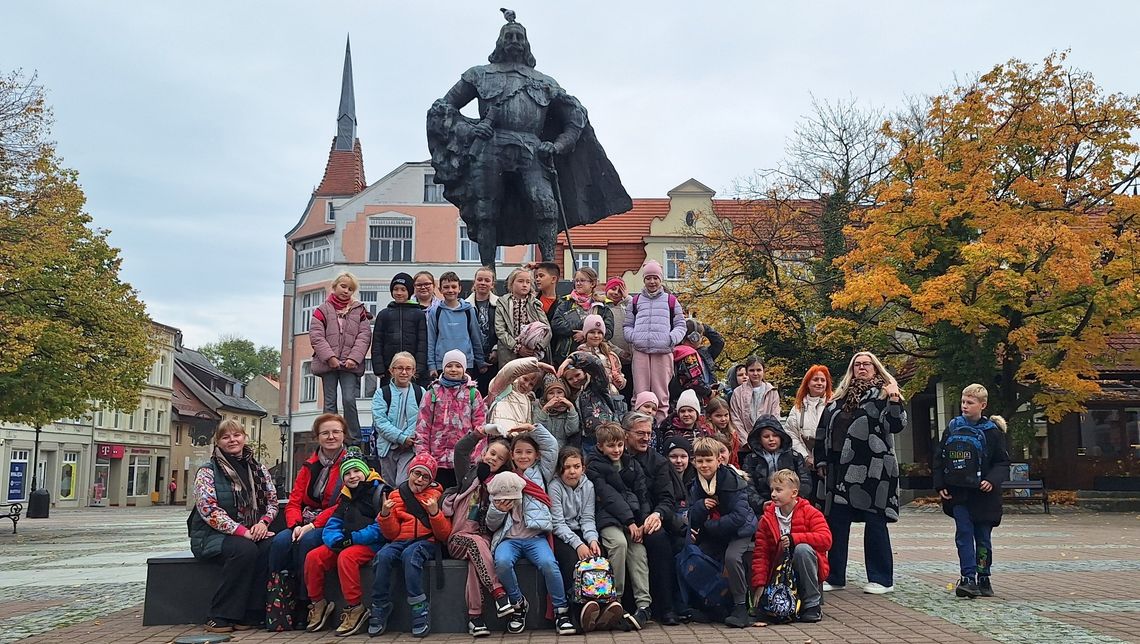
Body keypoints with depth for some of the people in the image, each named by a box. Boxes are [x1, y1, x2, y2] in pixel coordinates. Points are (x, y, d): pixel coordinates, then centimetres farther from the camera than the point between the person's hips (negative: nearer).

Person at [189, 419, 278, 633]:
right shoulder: (207, 472, -3)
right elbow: (208, 510, -15)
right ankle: (220, 616, -25)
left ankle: (251, 614, -23)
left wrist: (263, 522, -11)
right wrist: (241, 531, -23)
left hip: (251, 533, 4)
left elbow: (272, 501, 12)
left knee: (272, 546, -28)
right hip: (212, 535, -4)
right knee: (244, 549, -35)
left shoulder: (259, 470, 13)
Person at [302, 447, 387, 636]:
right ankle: (318, 604, 4)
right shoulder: (345, 495, 18)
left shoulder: (379, 491, -6)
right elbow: (333, 524, 12)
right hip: (345, 544, 7)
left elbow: (381, 528, -16)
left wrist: (352, 538, -19)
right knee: (313, 557, -11)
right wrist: (336, 539, -12)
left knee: (346, 557, -34)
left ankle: (356, 609, -26)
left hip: (371, 544, -7)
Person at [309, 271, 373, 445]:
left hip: (351, 364, 0)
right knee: (330, 403, 5)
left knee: (350, 400, -11)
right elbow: (316, 335, -2)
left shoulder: (359, 310, 10)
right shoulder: (323, 310, 7)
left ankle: (354, 442, -2)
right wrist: (330, 357, -13)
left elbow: (364, 336, 2)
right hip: (328, 364, 1)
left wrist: (354, 358, -11)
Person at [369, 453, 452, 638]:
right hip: (401, 541, 3)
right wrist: (385, 515, -7)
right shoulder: (397, 495, 13)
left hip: (427, 541, -3)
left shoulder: (437, 496, 7)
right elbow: (391, 534, 11)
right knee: (383, 555, -30)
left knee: (410, 554, -36)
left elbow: (444, 535, 0)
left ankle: (420, 609, -30)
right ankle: (380, 610, -18)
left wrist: (435, 513, -16)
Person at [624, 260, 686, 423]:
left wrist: (672, 338, -5)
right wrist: (632, 336, -1)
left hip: (663, 350, -1)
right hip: (640, 350, 1)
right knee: (640, 391, -3)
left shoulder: (671, 300, 16)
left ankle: (661, 424, 0)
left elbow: (680, 325, 14)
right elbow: (628, 325, 20)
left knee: (661, 391, -3)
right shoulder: (635, 301, 20)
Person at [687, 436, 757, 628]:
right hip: (713, 534, 6)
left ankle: (741, 607, -15)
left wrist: (709, 526, -21)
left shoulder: (730, 480, -20)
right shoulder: (696, 485, -2)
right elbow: (693, 520, -2)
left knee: (732, 556, -30)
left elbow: (739, 516, -26)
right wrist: (701, 506, -23)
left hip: (740, 530, -6)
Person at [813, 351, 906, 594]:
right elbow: (823, 430, 20)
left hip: (872, 469, -5)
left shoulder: (883, 394, 3)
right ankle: (834, 577, 16)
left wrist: (894, 401, -22)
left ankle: (881, 579, 9)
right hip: (840, 469, 5)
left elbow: (897, 425, -7)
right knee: (836, 522, 8)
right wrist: (821, 461, 16)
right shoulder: (840, 396, 17)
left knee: (875, 523, 0)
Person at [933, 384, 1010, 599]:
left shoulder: (991, 431, -2)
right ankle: (968, 579, -6)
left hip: (982, 494, -2)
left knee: (983, 537, 7)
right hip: (958, 492, 2)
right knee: (964, 534, -5)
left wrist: (992, 480, -16)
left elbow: (1002, 462, 0)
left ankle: (983, 579, 18)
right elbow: (939, 459, 10)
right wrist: (940, 485, 3)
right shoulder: (953, 428, 5)